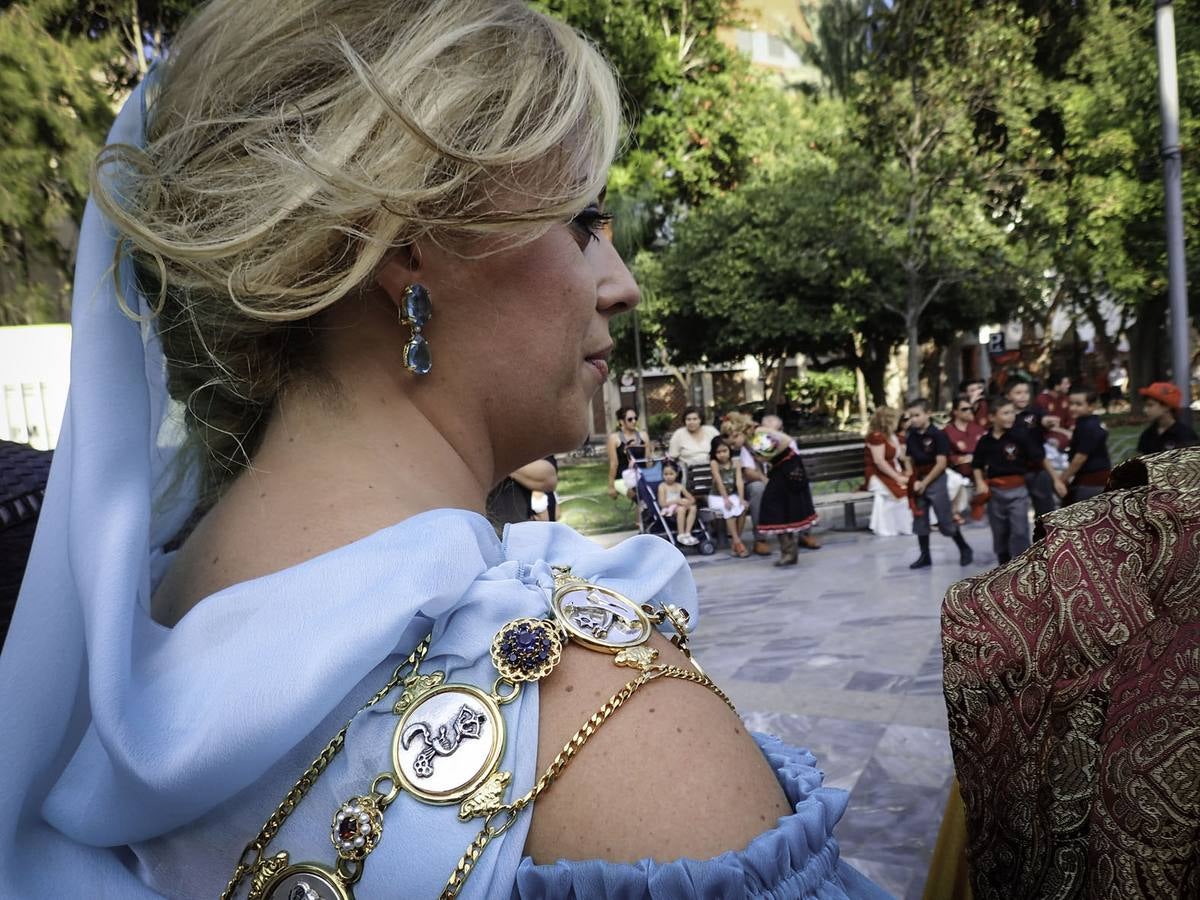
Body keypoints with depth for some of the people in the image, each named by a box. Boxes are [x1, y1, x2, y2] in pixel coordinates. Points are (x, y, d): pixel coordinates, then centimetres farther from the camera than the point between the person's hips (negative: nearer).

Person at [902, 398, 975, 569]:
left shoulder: (938, 435, -14)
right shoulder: (912, 436, 4)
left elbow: (941, 463, -16)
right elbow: (908, 460, 12)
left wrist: (925, 482, -14)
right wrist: (912, 479, -4)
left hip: (935, 480, -6)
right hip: (918, 481, 6)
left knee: (946, 520, -2)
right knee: (920, 520, 8)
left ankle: (965, 549, 17)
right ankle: (925, 556, 18)